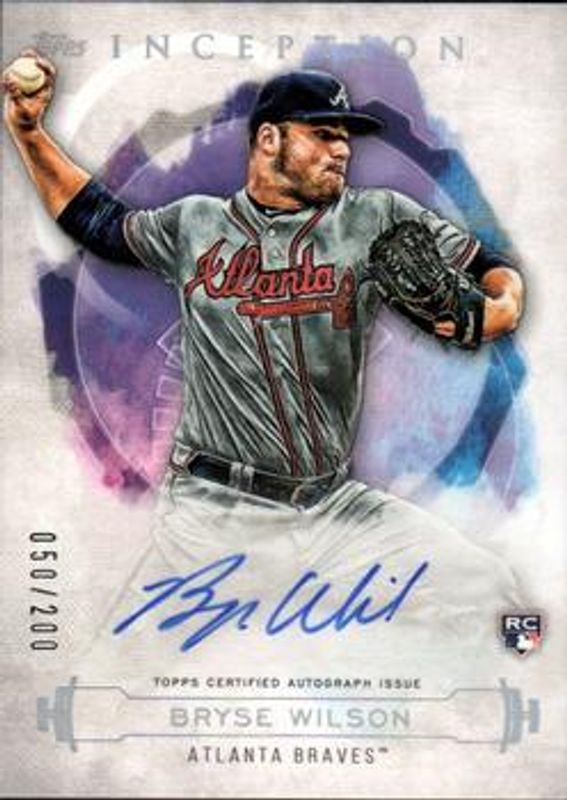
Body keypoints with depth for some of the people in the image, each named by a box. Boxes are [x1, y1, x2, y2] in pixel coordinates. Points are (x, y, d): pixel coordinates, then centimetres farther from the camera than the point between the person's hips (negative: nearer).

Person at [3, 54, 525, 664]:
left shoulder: (379, 219, 5)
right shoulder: (193, 225, 7)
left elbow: (489, 266, 10)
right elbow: (95, 221, 23)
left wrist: (501, 306, -12)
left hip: (338, 508, 2)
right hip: (213, 516, -1)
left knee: (487, 594, -4)